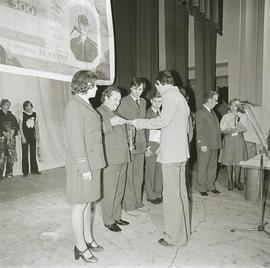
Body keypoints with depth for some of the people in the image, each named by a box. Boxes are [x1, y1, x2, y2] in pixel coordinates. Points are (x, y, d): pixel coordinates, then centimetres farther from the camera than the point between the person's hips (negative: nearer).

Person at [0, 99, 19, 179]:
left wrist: (12, 132, -6)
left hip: (11, 138, 4)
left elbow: (16, 126, 11)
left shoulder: (12, 116, 17)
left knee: (11, 156, 3)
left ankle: (9, 173, 13)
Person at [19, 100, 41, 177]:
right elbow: (20, 127, -5)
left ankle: (34, 170, 16)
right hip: (25, 135, -3)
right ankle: (25, 171, 8)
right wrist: (22, 137, -12)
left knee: (33, 153, 8)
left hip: (32, 135, 3)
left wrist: (37, 136, 5)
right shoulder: (22, 114, -3)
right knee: (25, 154, 1)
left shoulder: (34, 114, 7)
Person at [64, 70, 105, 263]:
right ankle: (80, 247, 19)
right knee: (80, 205, 4)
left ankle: (88, 239, 33)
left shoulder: (85, 105, 14)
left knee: (88, 203, 18)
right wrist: (84, 167, -20)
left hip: (91, 163, 9)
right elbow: (76, 140, -20)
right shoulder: (74, 106, -15)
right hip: (82, 166, -9)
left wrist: (92, 165, 16)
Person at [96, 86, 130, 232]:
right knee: (109, 192, 0)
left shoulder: (115, 113, 22)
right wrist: (110, 122, -32)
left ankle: (117, 216, 29)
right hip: (110, 160, -8)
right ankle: (108, 221, 15)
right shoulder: (99, 112, -6)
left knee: (119, 191, 15)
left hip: (122, 158, 9)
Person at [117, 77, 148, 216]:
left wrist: (145, 141, 13)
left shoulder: (143, 102, 13)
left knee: (139, 176, 14)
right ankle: (129, 205, 16)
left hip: (140, 142, 7)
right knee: (128, 176, 3)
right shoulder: (124, 102, -9)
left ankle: (138, 202, 28)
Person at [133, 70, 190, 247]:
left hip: (171, 153, -10)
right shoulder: (180, 97, 20)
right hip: (181, 151, 10)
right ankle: (184, 230, 31)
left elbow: (163, 121, -22)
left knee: (171, 195, -2)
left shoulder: (170, 96, -10)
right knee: (180, 192, 17)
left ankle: (175, 237, 9)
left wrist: (139, 123, -11)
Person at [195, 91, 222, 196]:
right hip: (205, 146, -8)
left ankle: (211, 186, 25)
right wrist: (202, 144, -18)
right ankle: (202, 188, 13)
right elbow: (199, 131, -12)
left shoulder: (212, 112, 17)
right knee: (203, 168, 2)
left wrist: (218, 143, 12)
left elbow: (216, 128, 19)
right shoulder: (200, 113, -8)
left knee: (213, 166, 13)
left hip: (214, 145, 8)